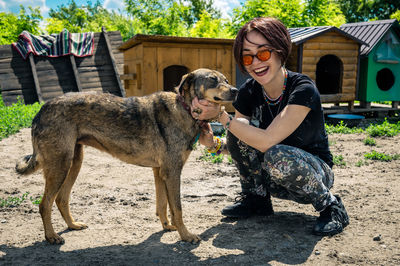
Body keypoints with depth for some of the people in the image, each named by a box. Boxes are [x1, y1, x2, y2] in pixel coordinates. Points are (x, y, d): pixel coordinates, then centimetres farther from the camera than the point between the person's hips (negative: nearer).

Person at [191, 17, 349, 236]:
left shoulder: (303, 89, -25)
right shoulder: (248, 92, -8)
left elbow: (267, 141, -34)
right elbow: (241, 145, 1)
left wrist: (220, 115, -31)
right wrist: (213, 144, -19)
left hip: (316, 173, -5)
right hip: (273, 178, 5)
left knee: (278, 156, -37)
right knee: (240, 128, -18)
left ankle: (329, 206, -9)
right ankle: (256, 199, 0)